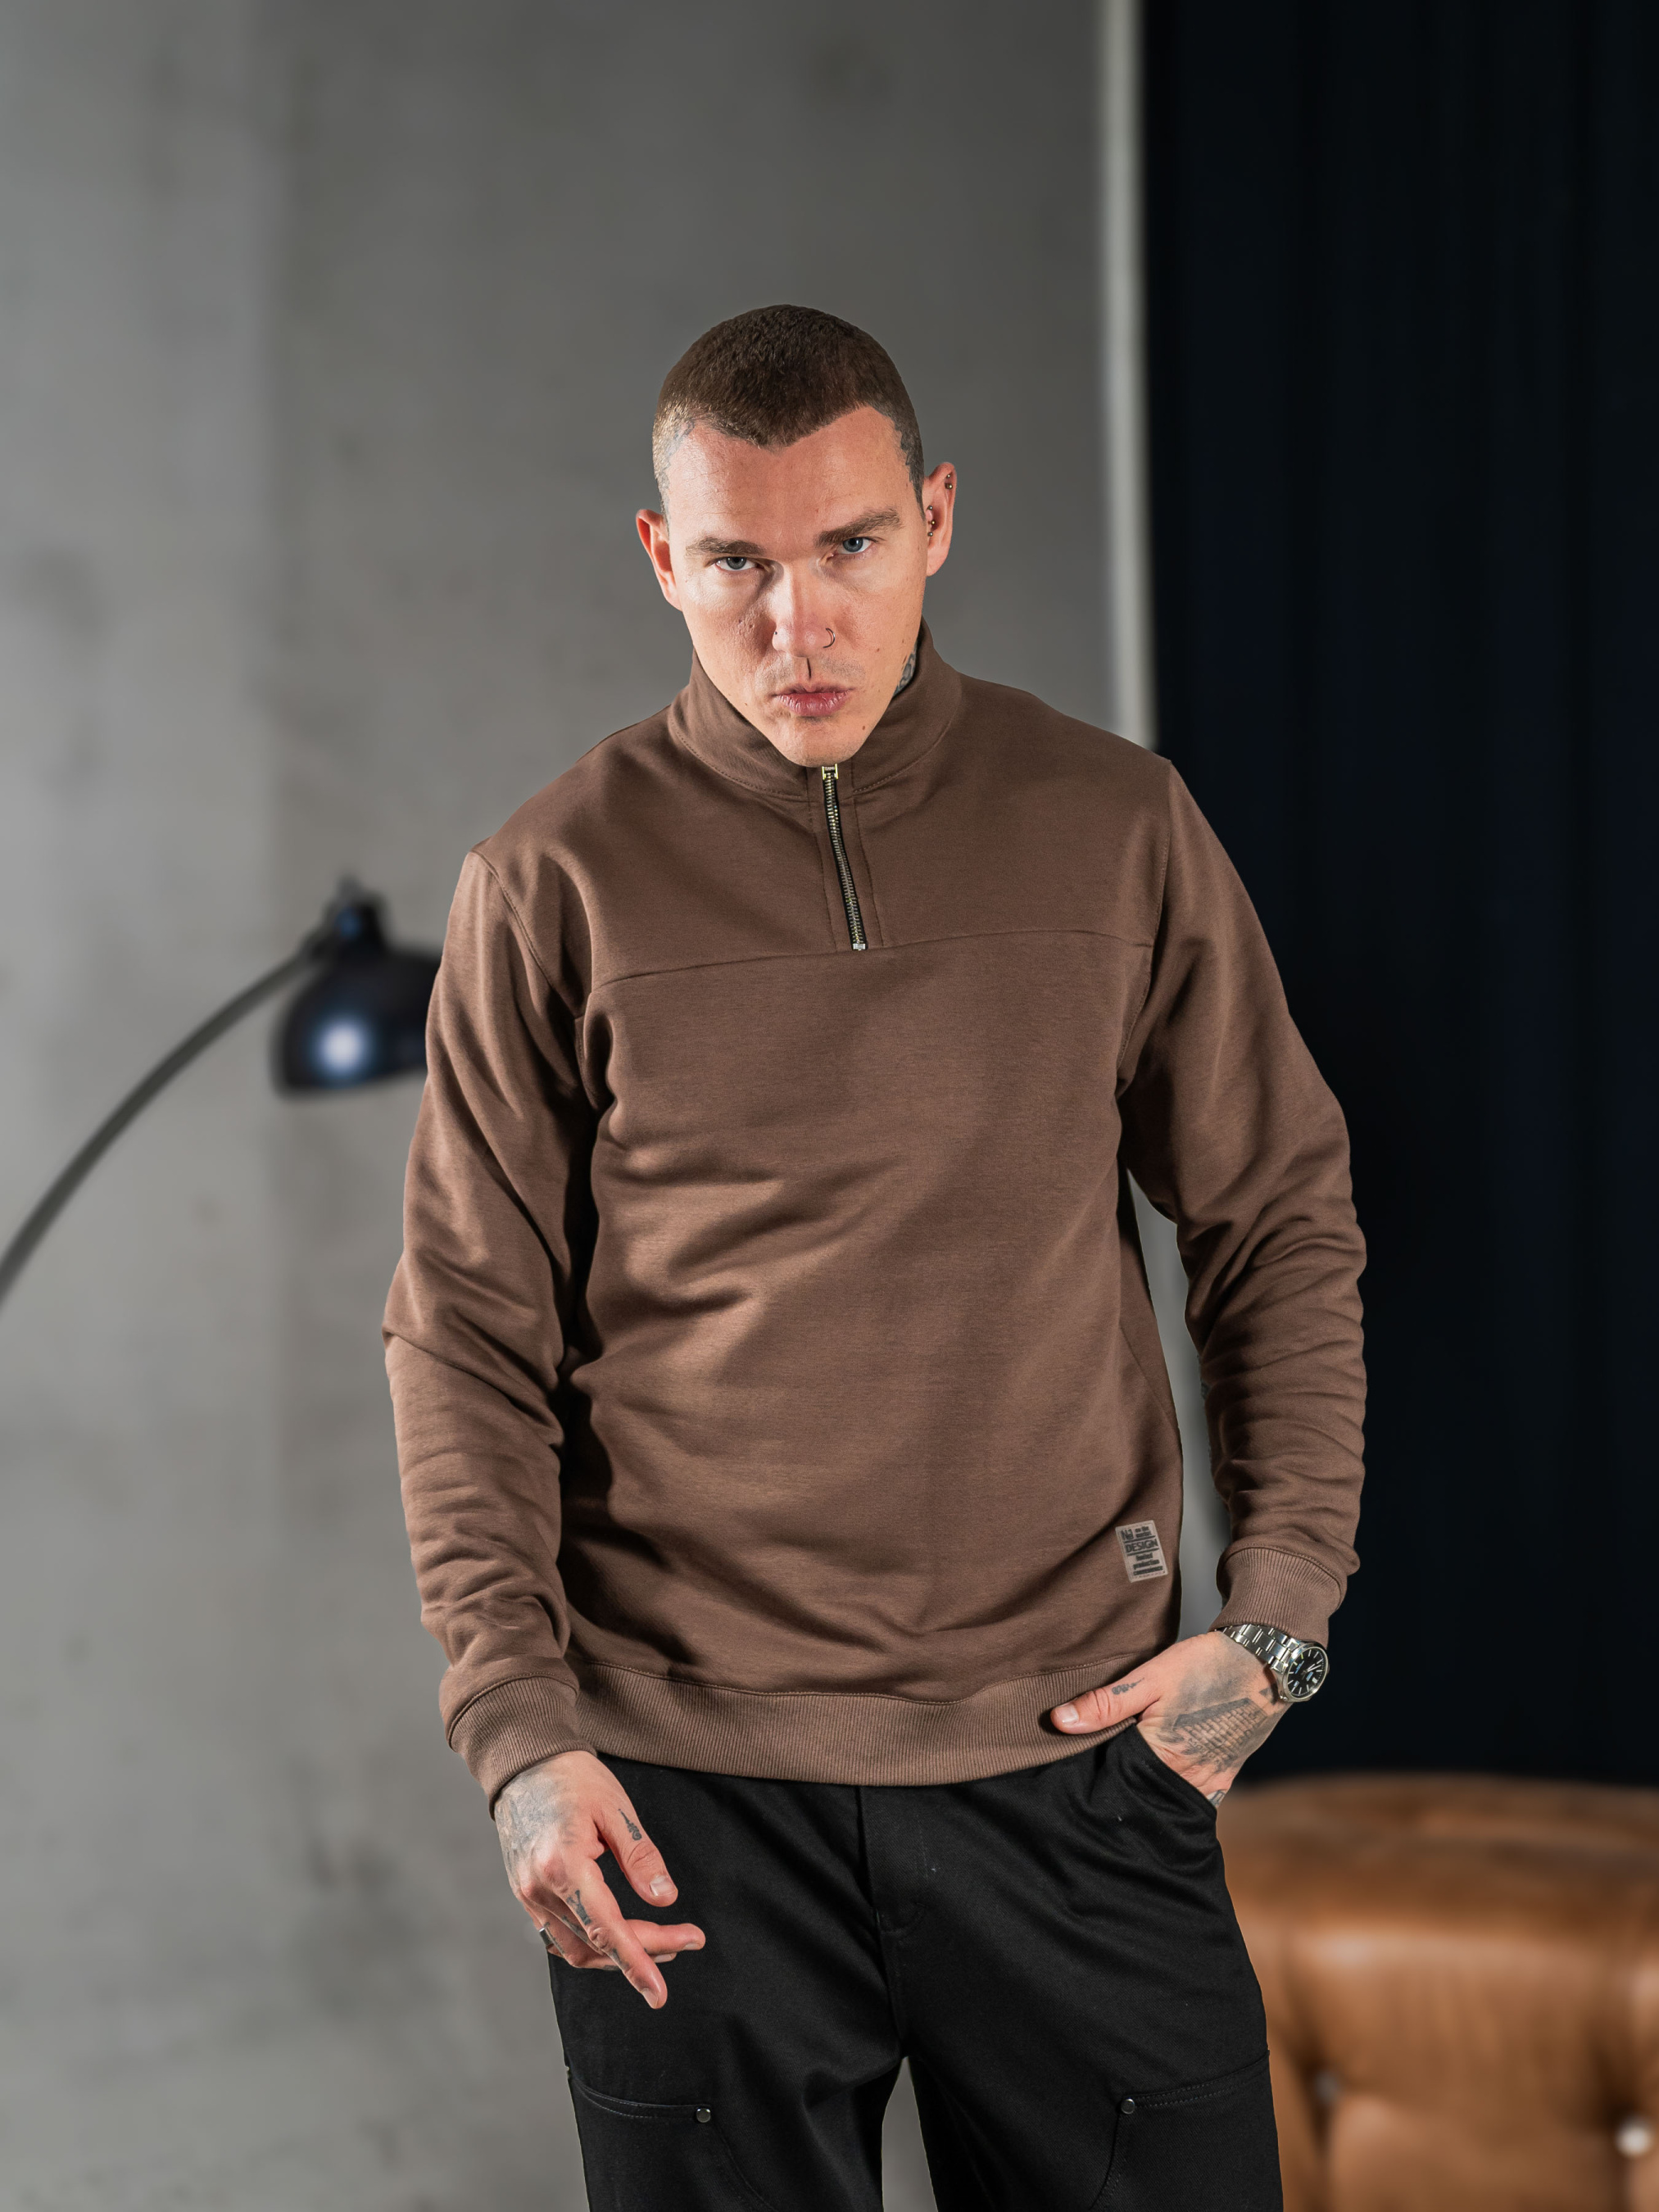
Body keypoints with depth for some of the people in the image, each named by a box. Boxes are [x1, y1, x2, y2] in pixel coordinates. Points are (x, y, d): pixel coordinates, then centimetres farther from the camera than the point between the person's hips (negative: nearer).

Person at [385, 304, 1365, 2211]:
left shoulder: (1115, 830, 3)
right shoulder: (556, 884, 0)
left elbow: (1283, 1229, 9)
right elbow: (466, 1335, 2)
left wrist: (1272, 1619, -1)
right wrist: (516, 1727, -7)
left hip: (1070, 1752, 1)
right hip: (683, 1789, -1)